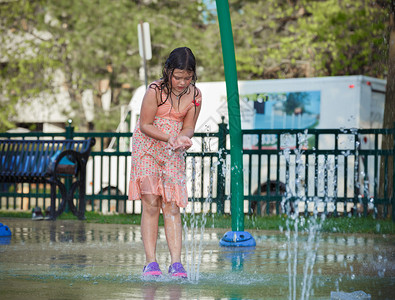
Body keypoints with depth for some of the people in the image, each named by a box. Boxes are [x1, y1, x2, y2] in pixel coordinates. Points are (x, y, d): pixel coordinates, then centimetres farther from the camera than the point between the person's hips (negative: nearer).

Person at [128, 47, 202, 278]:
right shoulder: (155, 91, -18)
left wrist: (182, 139, -24)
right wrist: (169, 138, -26)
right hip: (148, 149, -3)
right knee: (151, 204, -11)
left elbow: (188, 128, -1)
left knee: (172, 207, -4)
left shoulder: (195, 96, -7)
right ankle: (151, 262, -10)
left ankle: (176, 263, -7)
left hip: (174, 154, 3)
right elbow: (145, 125, -14)